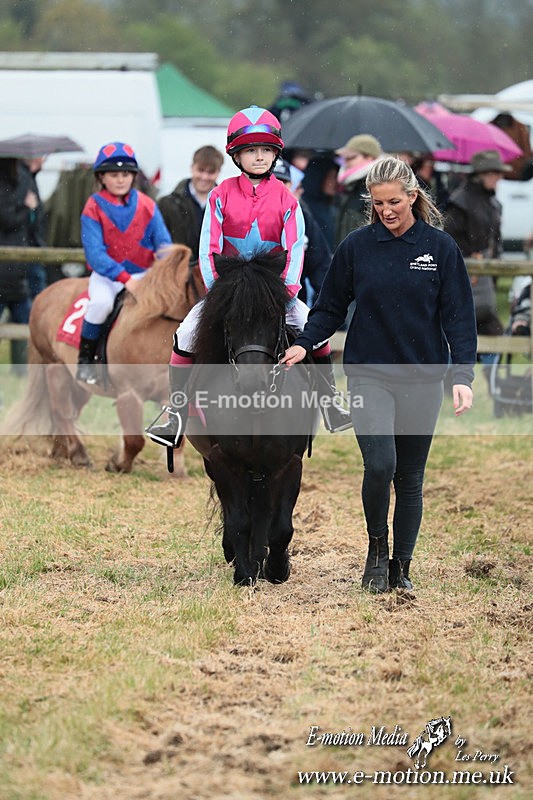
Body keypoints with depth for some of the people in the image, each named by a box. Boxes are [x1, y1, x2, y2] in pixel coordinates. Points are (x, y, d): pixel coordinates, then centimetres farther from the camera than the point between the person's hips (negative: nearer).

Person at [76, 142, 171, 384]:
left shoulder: (146, 206, 2)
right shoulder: (94, 208, -7)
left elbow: (163, 243, 0)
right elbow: (95, 253, -16)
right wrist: (124, 278, -26)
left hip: (143, 273, 3)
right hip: (106, 275, -3)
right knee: (101, 301, -35)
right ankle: (85, 358, -14)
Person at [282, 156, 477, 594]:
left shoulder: (440, 247, 0)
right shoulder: (356, 246, 0)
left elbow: (459, 316, 0)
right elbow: (331, 307, 8)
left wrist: (463, 376, -11)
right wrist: (304, 344, -9)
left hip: (422, 377, 1)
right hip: (368, 375, -1)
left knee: (410, 478, 7)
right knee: (380, 465, -19)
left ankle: (401, 566, 21)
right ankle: (377, 547, 5)